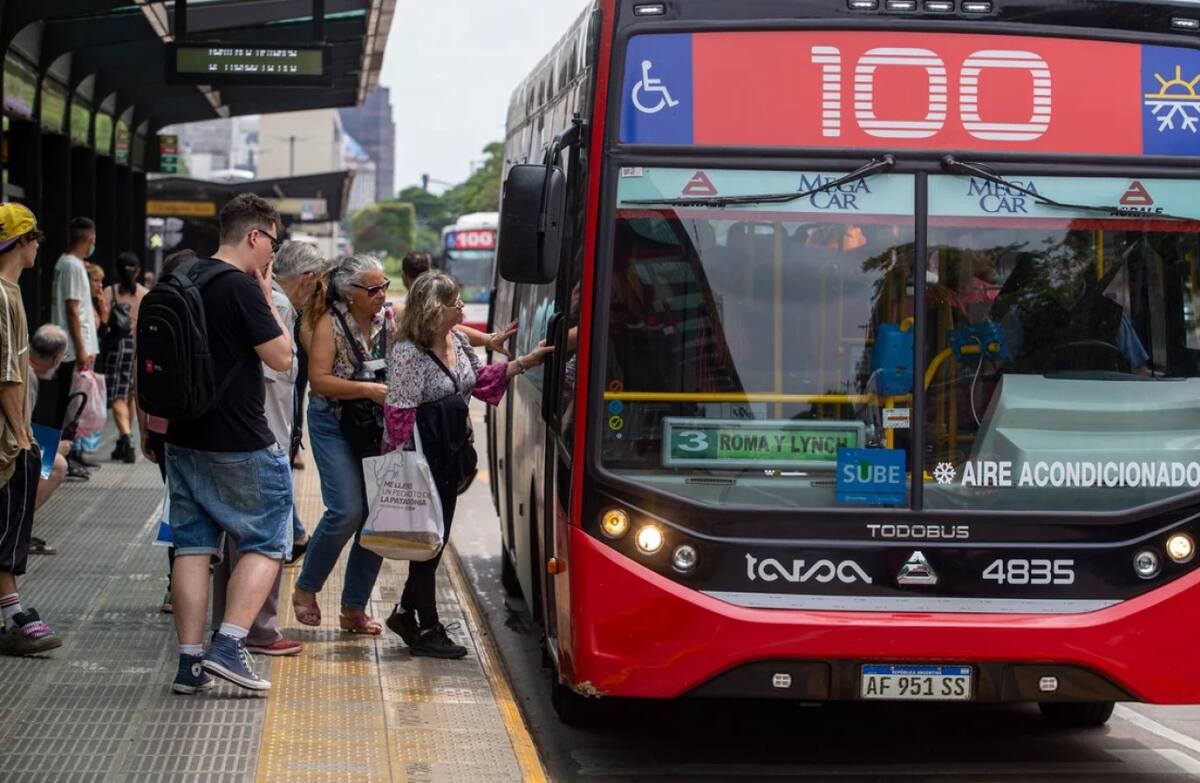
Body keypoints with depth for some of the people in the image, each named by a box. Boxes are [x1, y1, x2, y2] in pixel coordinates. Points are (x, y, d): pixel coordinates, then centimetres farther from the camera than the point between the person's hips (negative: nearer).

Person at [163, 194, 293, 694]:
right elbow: (281, 357, -11)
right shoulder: (242, 288, -16)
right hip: (239, 443, -8)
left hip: (184, 439, 8)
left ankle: (190, 662, 6)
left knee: (193, 545, 9)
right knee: (266, 543, 3)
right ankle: (229, 646, -9)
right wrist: (266, 297, -3)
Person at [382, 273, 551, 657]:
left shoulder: (458, 341, 8)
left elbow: (482, 379, 22)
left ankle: (406, 612, 30)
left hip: (450, 457, 9)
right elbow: (399, 412, -21)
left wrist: (524, 363, 14)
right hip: (422, 460, -9)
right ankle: (427, 630, 7)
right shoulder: (408, 353, -19)